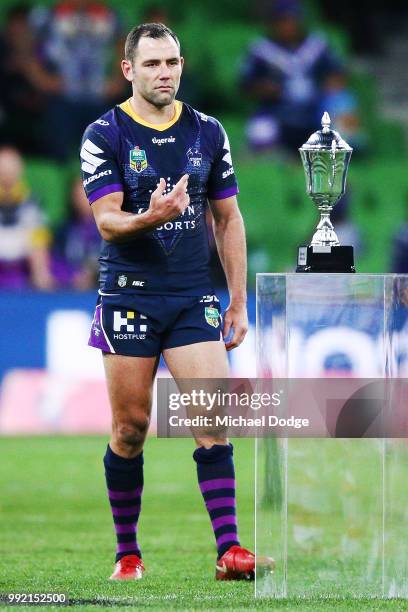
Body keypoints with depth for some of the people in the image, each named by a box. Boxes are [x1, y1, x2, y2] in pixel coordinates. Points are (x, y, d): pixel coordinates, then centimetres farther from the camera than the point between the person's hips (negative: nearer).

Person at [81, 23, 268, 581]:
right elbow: (107, 220, -11)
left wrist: (238, 300, 10)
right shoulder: (104, 135, -3)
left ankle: (229, 549, -12)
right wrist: (151, 217, -32)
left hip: (194, 298, 2)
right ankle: (127, 552, 15)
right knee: (130, 429, 2)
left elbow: (228, 219, 14)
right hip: (128, 298, -2)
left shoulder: (208, 132, 8)